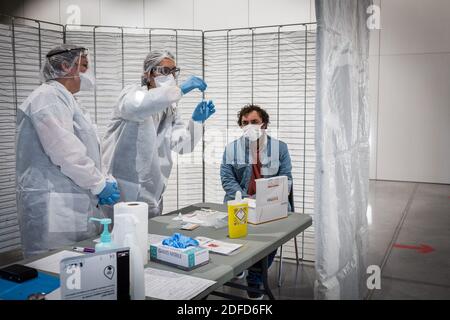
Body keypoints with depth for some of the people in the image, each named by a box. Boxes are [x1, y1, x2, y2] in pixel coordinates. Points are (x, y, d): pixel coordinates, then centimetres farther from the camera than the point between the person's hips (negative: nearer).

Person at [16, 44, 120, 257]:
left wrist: (99, 184, 12)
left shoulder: (64, 99, 22)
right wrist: (99, 184, -9)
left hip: (74, 205, 9)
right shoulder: (48, 96, -9)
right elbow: (64, 151, -18)